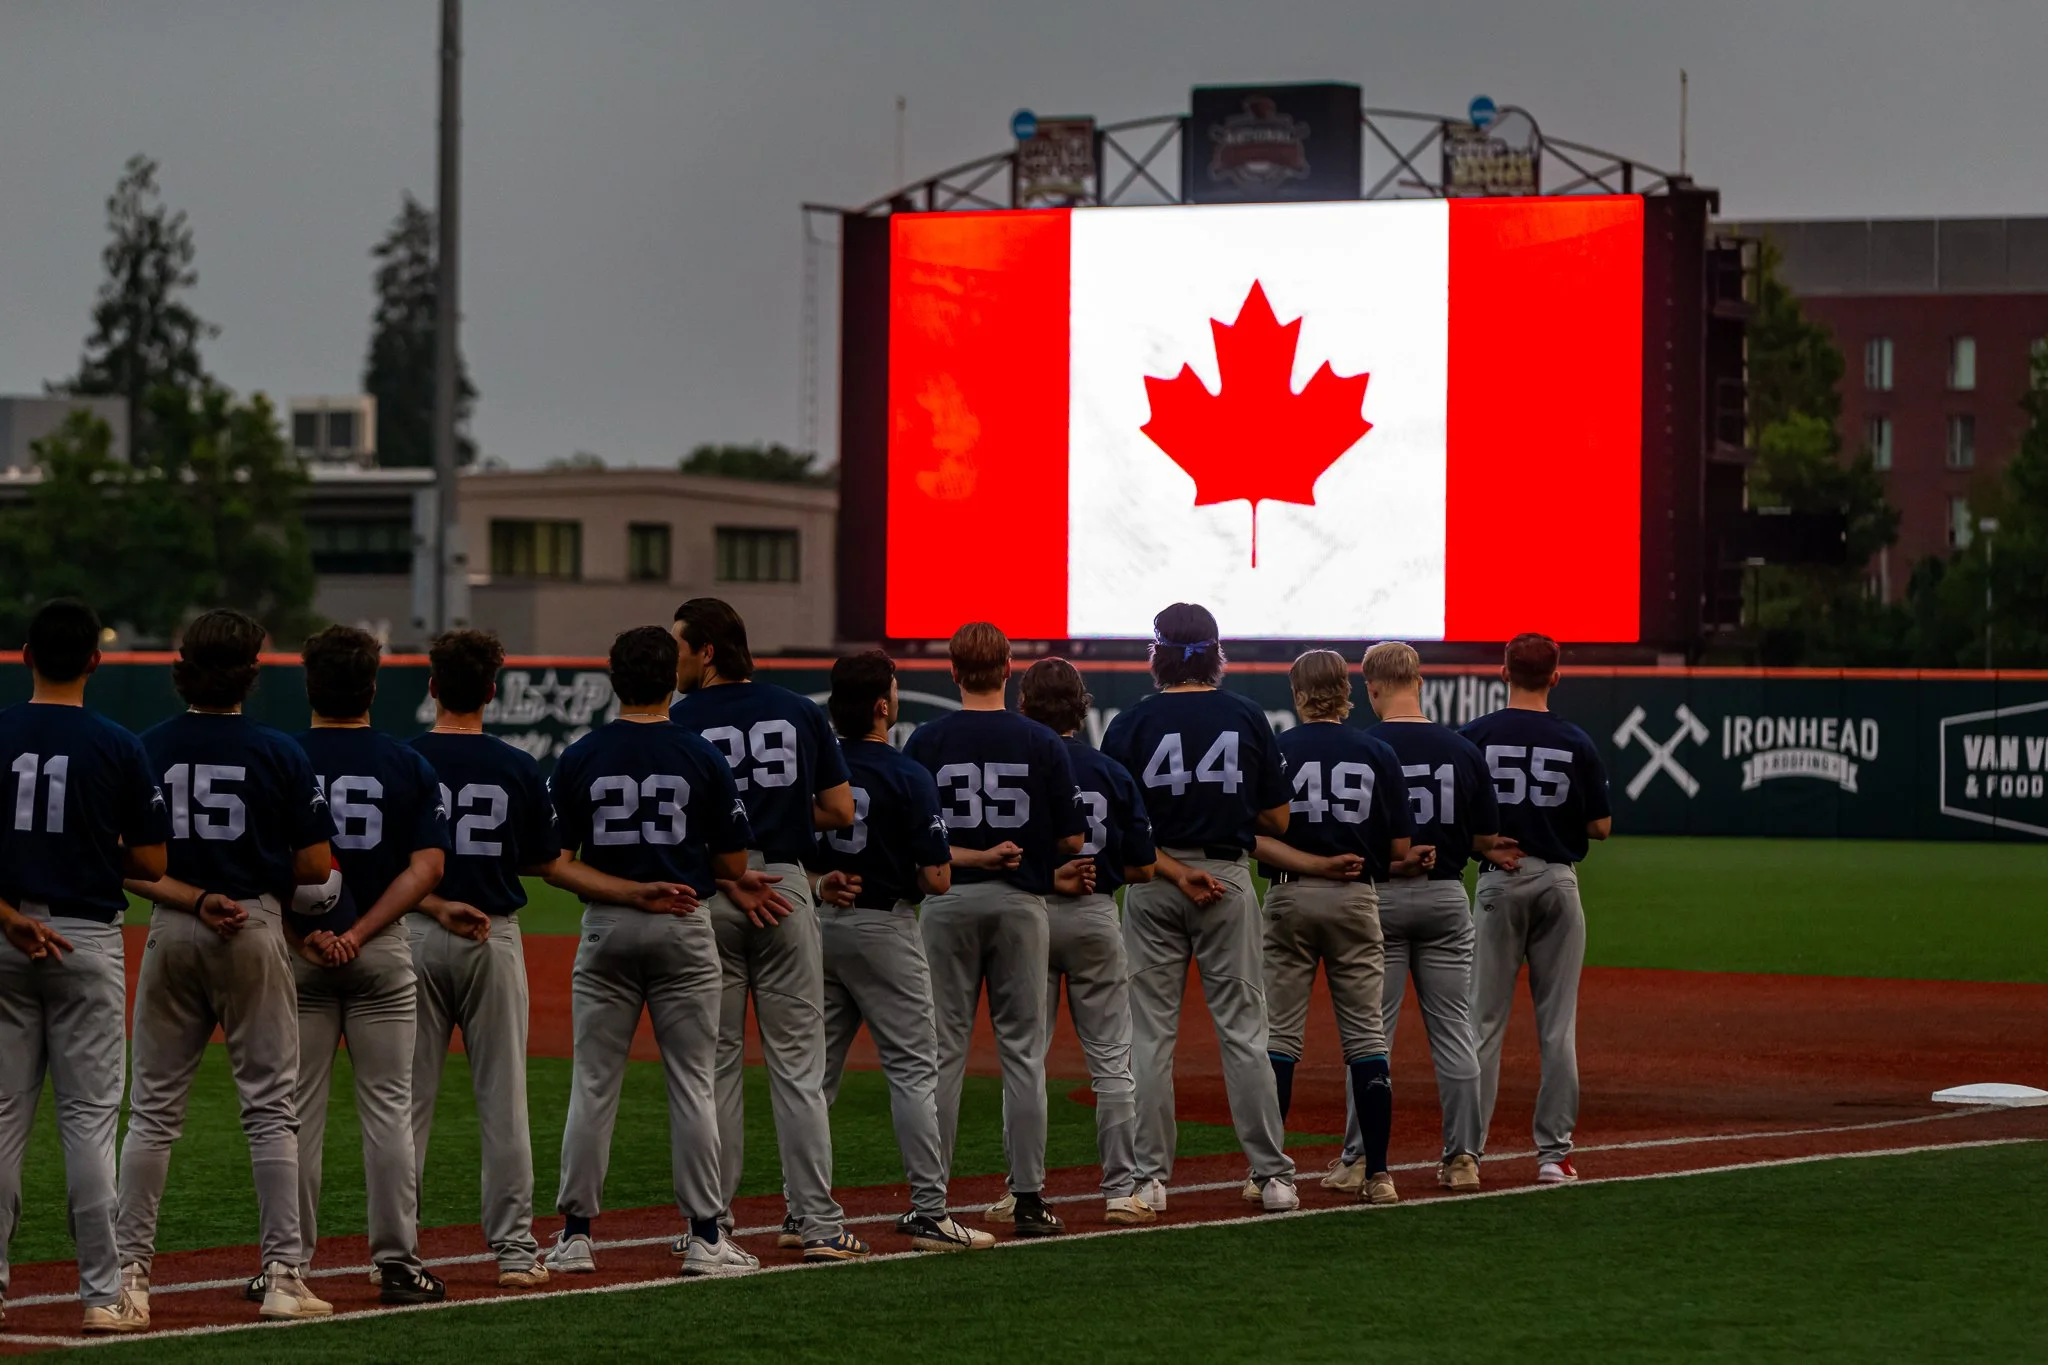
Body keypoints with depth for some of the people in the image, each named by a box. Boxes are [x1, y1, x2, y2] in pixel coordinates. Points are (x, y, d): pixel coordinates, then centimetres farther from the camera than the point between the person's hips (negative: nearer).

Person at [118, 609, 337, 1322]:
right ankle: (283, 1276, 0)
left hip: (171, 926, 2)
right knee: (270, 1105, 2)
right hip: (257, 929, -2)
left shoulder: (146, 749, 0)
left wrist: (192, 897, -7)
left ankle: (129, 1269, 5)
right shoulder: (279, 752, -6)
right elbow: (317, 865, -5)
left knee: (153, 1107, 8)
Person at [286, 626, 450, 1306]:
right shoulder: (410, 767, 0)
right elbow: (427, 866, -8)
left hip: (296, 949, 0)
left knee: (295, 1109, 4)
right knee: (387, 1107, 4)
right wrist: (358, 935, -13)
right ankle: (396, 1263, 2)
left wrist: (304, 939, -12)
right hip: (384, 950, 0)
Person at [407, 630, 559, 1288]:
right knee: (502, 1097, 4)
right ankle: (514, 1248, 3)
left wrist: (437, 906, -6)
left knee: (406, 1098, 5)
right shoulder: (518, 769, -2)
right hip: (494, 937, 0)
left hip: (415, 935, 0)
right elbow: (543, 861, 5)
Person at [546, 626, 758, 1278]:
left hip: (606, 929, 1)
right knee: (692, 1083, 4)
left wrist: (630, 891, -8)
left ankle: (575, 1234, 5)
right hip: (685, 931, -1)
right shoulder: (703, 759, -4)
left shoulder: (579, 759, -1)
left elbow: (556, 863, -5)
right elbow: (733, 865, -2)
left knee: (593, 1084, 5)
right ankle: (704, 1236, 3)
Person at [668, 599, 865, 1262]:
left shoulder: (680, 722, -4)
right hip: (789, 889, 2)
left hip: (707, 896, -2)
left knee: (714, 1062, 5)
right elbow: (840, 811, 3)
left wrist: (730, 879, -13)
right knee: (797, 1062, 3)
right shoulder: (800, 712, 5)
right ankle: (817, 1222, -1)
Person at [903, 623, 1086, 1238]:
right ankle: (1029, 1199, 4)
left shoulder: (927, 742, -2)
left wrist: (969, 856, -1)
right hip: (1020, 903, 0)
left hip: (948, 901, 0)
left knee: (943, 1050, 4)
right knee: (1022, 1050, 5)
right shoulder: (1042, 743, -2)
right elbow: (1070, 840, 0)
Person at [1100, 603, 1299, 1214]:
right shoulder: (1248, 718, 0)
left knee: (1150, 1033, 5)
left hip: (1151, 885, 0)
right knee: (1243, 1030, 4)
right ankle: (1273, 1175, 2)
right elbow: (1278, 819, 1)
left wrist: (1174, 871, -11)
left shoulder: (1130, 724, -3)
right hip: (1228, 878, 0)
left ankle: (1150, 1177, 4)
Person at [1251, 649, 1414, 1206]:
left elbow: (1257, 839, -12)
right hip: (1357, 899, 1)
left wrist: (1312, 865, -11)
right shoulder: (1378, 754, 1)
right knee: (1366, 1036, 5)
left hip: (1290, 897, -1)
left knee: (1279, 1035, 3)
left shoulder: (1274, 750, -2)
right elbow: (1401, 850, 0)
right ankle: (1378, 1174, 2)